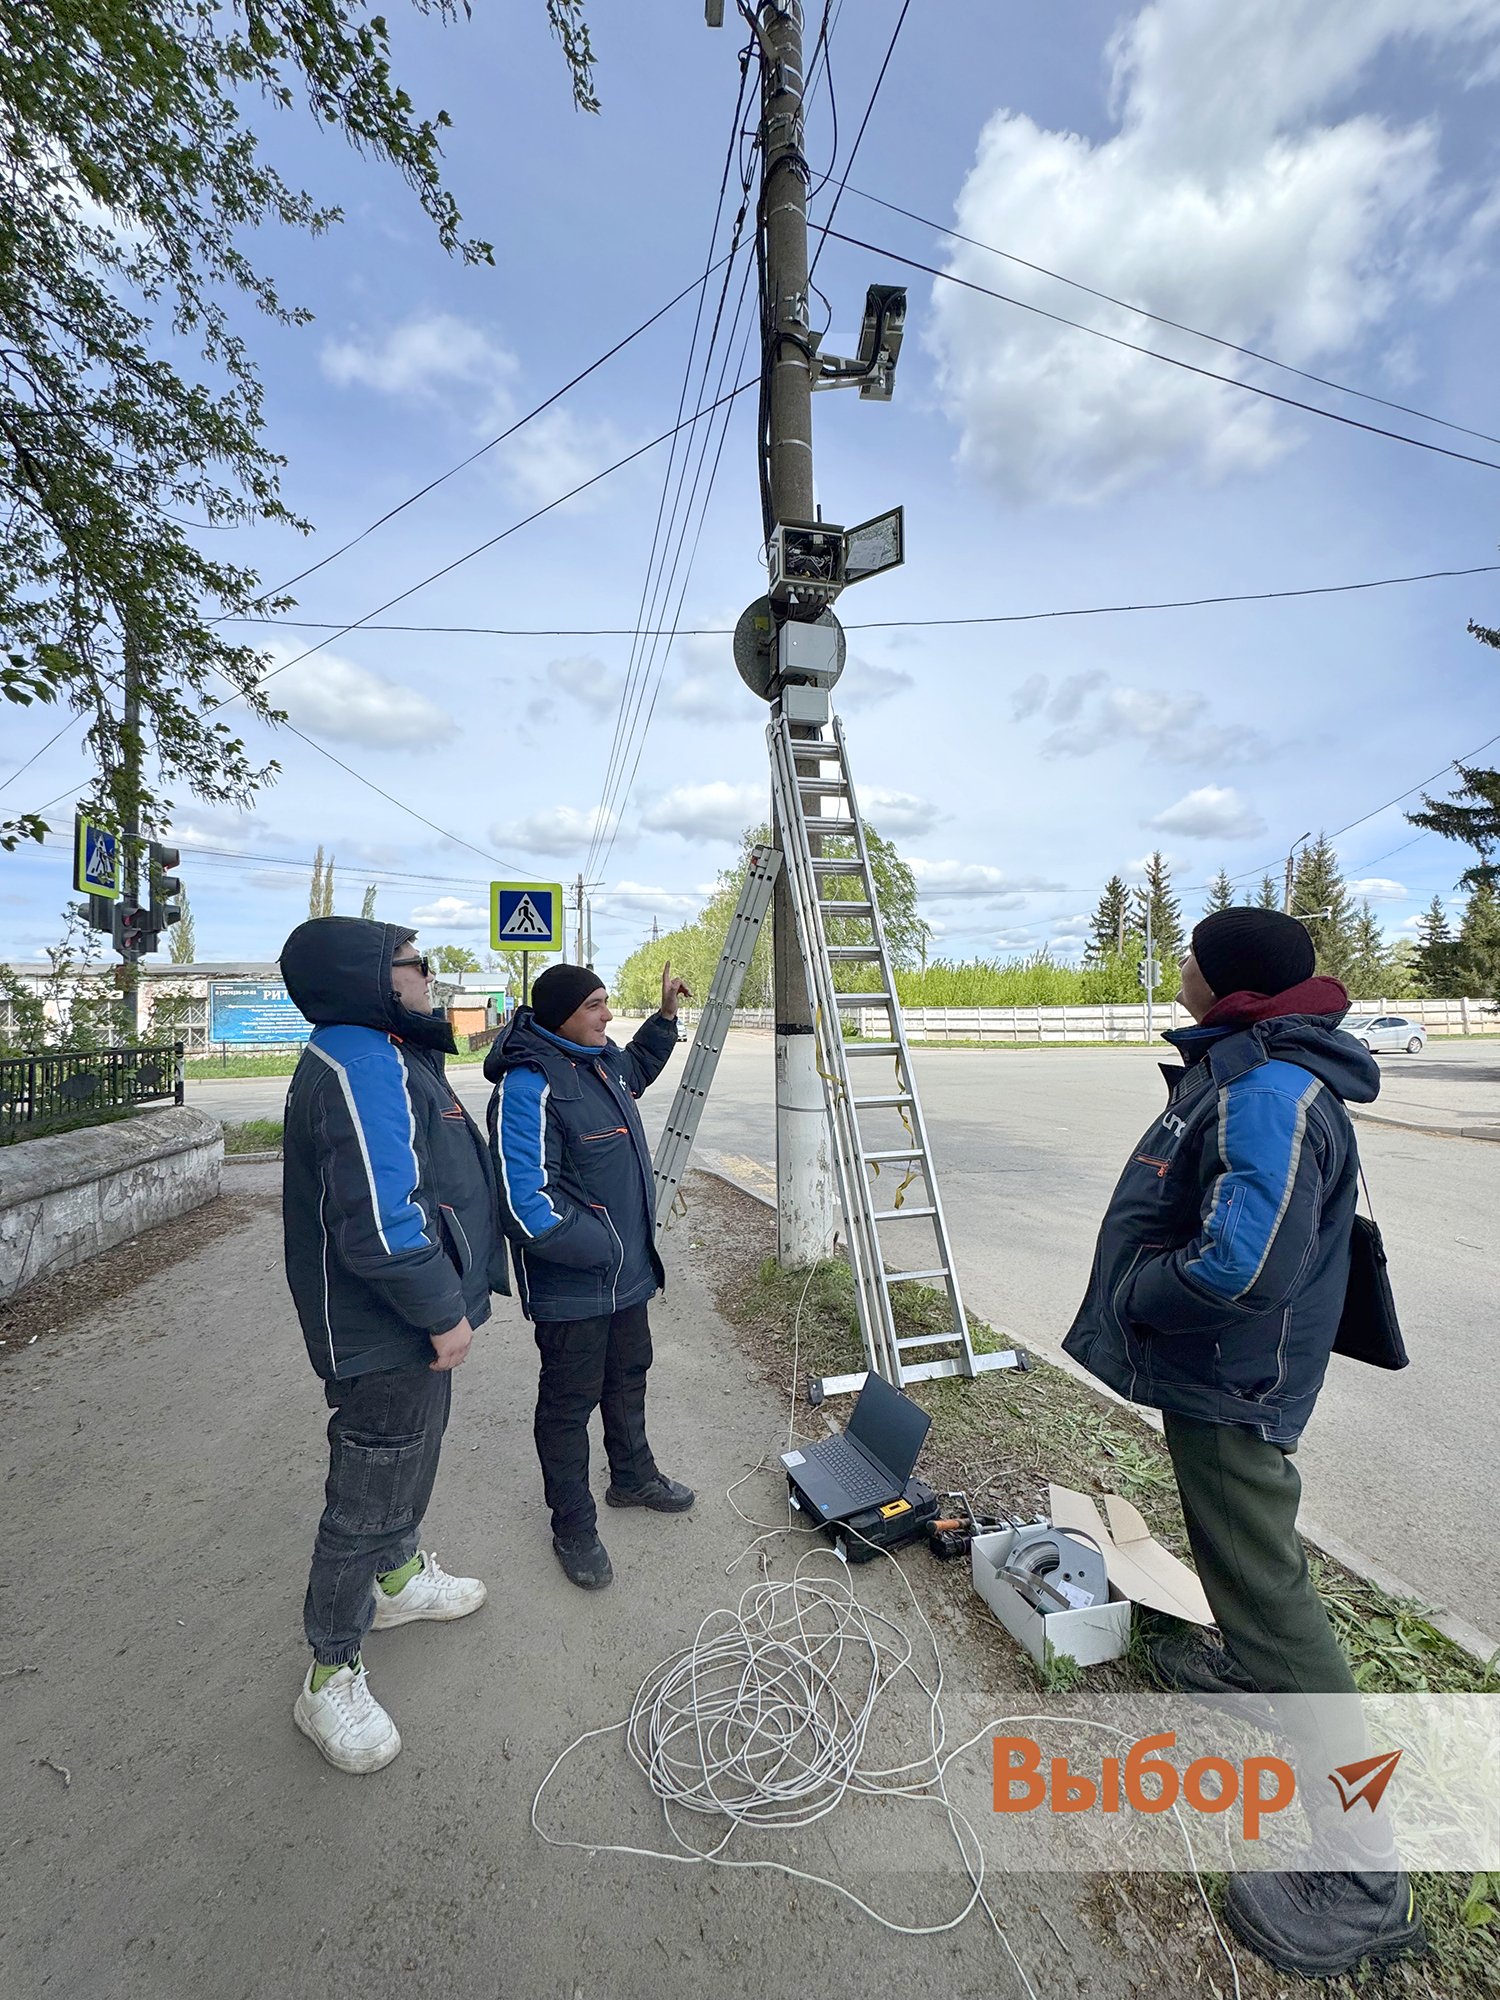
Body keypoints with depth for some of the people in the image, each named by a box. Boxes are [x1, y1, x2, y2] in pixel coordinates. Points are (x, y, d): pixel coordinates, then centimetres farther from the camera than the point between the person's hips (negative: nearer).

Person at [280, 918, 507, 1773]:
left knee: (408, 1465, 29)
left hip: (408, 1326, 11)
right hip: (384, 1339, -10)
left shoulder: (388, 1054, 8)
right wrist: (443, 1312, -20)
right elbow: (379, 1224, -32)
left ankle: (400, 1578, 53)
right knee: (369, 1501, 10)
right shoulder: (360, 1065, -27)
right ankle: (333, 1676, 32)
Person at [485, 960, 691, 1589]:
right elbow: (524, 1203, -28)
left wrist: (666, 1015, 18)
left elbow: (636, 1070, 28)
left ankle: (633, 1477, 50)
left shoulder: (601, 1061, 2)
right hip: (571, 1287, -9)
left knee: (628, 1378, 26)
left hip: (628, 1274, 9)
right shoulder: (528, 1086, -26)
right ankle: (573, 1527, 35)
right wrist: (602, 1247, -21)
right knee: (569, 1403, 12)